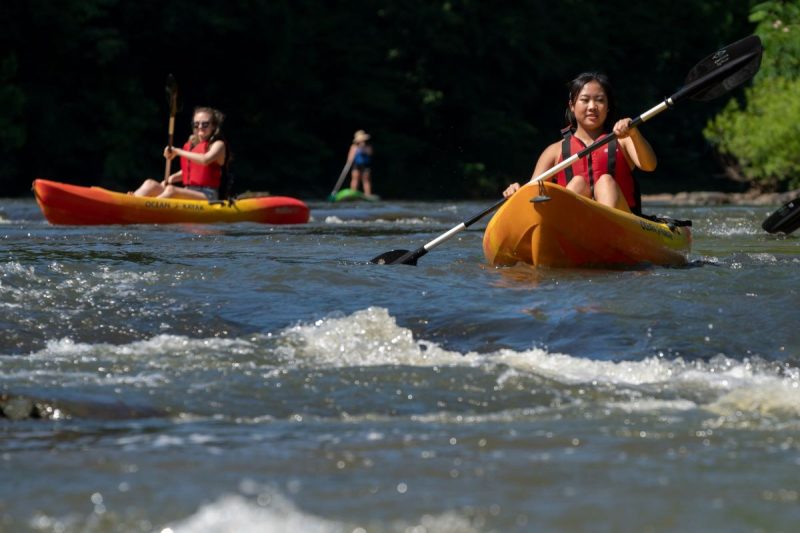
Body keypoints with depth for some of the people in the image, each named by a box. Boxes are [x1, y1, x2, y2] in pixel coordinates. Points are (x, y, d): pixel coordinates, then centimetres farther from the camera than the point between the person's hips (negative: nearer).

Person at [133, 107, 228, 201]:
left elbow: (205, 160, -23)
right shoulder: (191, 145, 19)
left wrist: (178, 152, -18)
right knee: (150, 184, -16)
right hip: (188, 192, 7)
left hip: (208, 196, -7)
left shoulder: (218, 145, -1)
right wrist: (171, 178, 5)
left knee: (171, 190, -35)